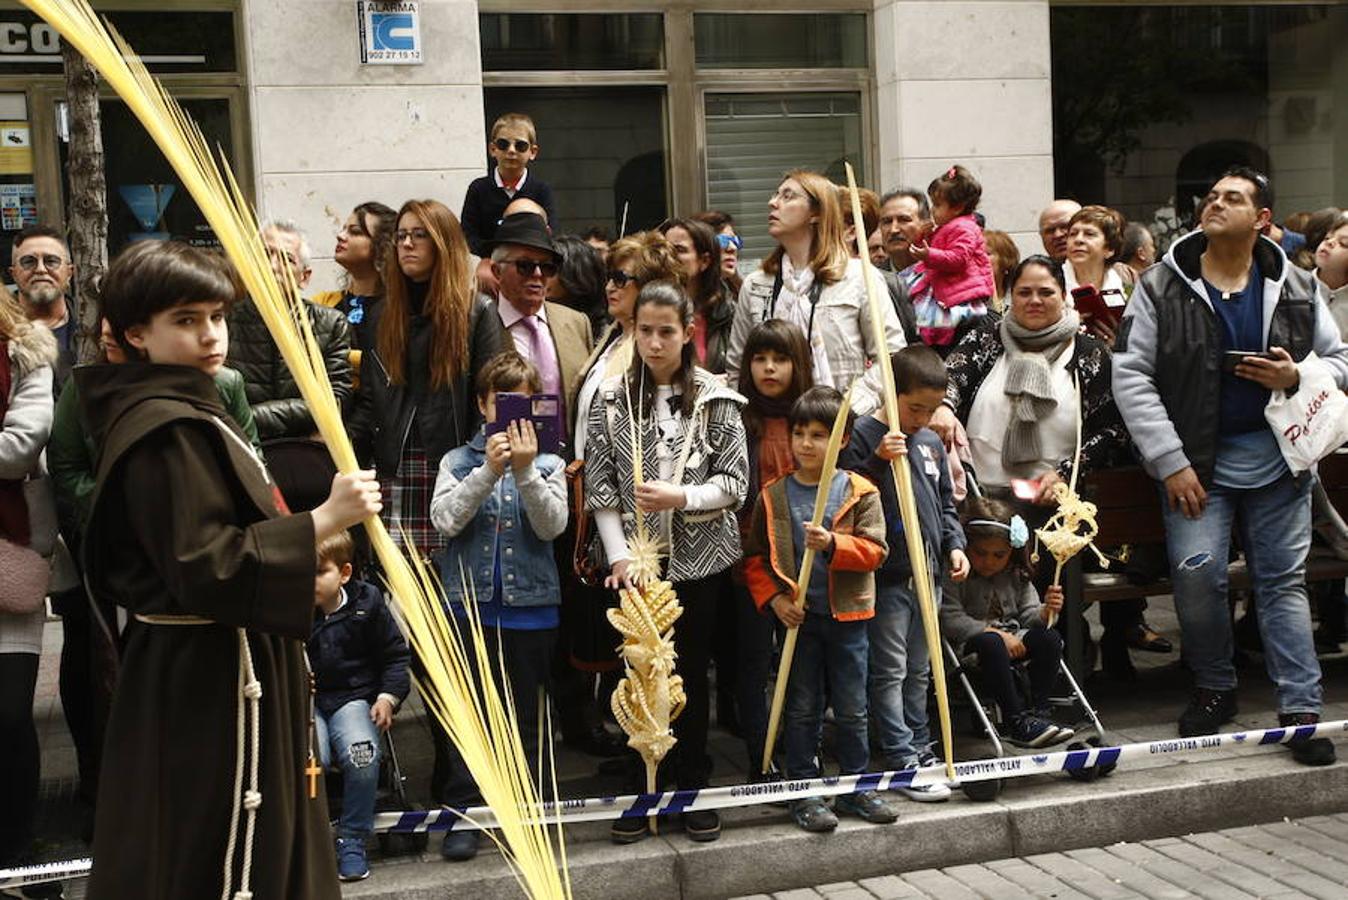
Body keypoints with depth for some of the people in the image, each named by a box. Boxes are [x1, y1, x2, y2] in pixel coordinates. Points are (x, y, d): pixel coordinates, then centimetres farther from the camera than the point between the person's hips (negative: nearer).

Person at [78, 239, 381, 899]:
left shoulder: (178, 413, 14)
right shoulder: (170, 432, -20)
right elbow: (204, 568, -26)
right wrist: (322, 522, -26)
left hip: (190, 666, 11)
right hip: (211, 677, -11)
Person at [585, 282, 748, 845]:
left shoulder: (716, 399, -1)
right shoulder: (613, 399, 1)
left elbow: (734, 482, -2)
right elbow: (599, 488, -1)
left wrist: (679, 496, -18)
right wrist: (620, 556, -9)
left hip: (700, 560, 0)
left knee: (692, 671, 8)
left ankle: (692, 789, 21)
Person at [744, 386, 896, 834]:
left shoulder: (860, 492, -2)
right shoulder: (773, 496, 1)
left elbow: (874, 550, -8)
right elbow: (755, 558, 5)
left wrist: (832, 544, -23)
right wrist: (773, 598, -8)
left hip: (847, 616, 0)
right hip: (798, 616, 0)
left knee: (852, 709, 10)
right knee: (802, 709, 6)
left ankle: (855, 787, 24)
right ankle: (804, 793, 15)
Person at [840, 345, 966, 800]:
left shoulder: (932, 442, 12)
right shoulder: (863, 435, -10)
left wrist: (954, 544, 7)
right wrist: (879, 460, -28)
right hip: (887, 576, -7)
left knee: (919, 671, 16)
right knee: (890, 672, -2)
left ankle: (919, 746, 26)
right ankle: (902, 762, 2)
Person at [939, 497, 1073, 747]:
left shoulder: (1017, 576, 12)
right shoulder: (955, 576, -7)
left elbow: (1028, 615, 10)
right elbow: (951, 619, -17)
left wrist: (1046, 611, -14)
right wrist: (996, 632, -20)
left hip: (1013, 638, 6)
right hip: (969, 644, -5)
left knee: (1049, 638, -20)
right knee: (991, 643, -38)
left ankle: (1038, 711, -20)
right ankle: (1017, 720, -37)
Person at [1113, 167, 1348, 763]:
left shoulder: (1296, 288, 6)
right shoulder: (1162, 286, -1)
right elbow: (1131, 376, -5)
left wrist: (1299, 377, -11)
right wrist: (1170, 461, -11)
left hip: (1278, 457, 2)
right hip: (1196, 459, -1)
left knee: (1284, 580, 3)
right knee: (1197, 574, -11)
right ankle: (1215, 688, 14)